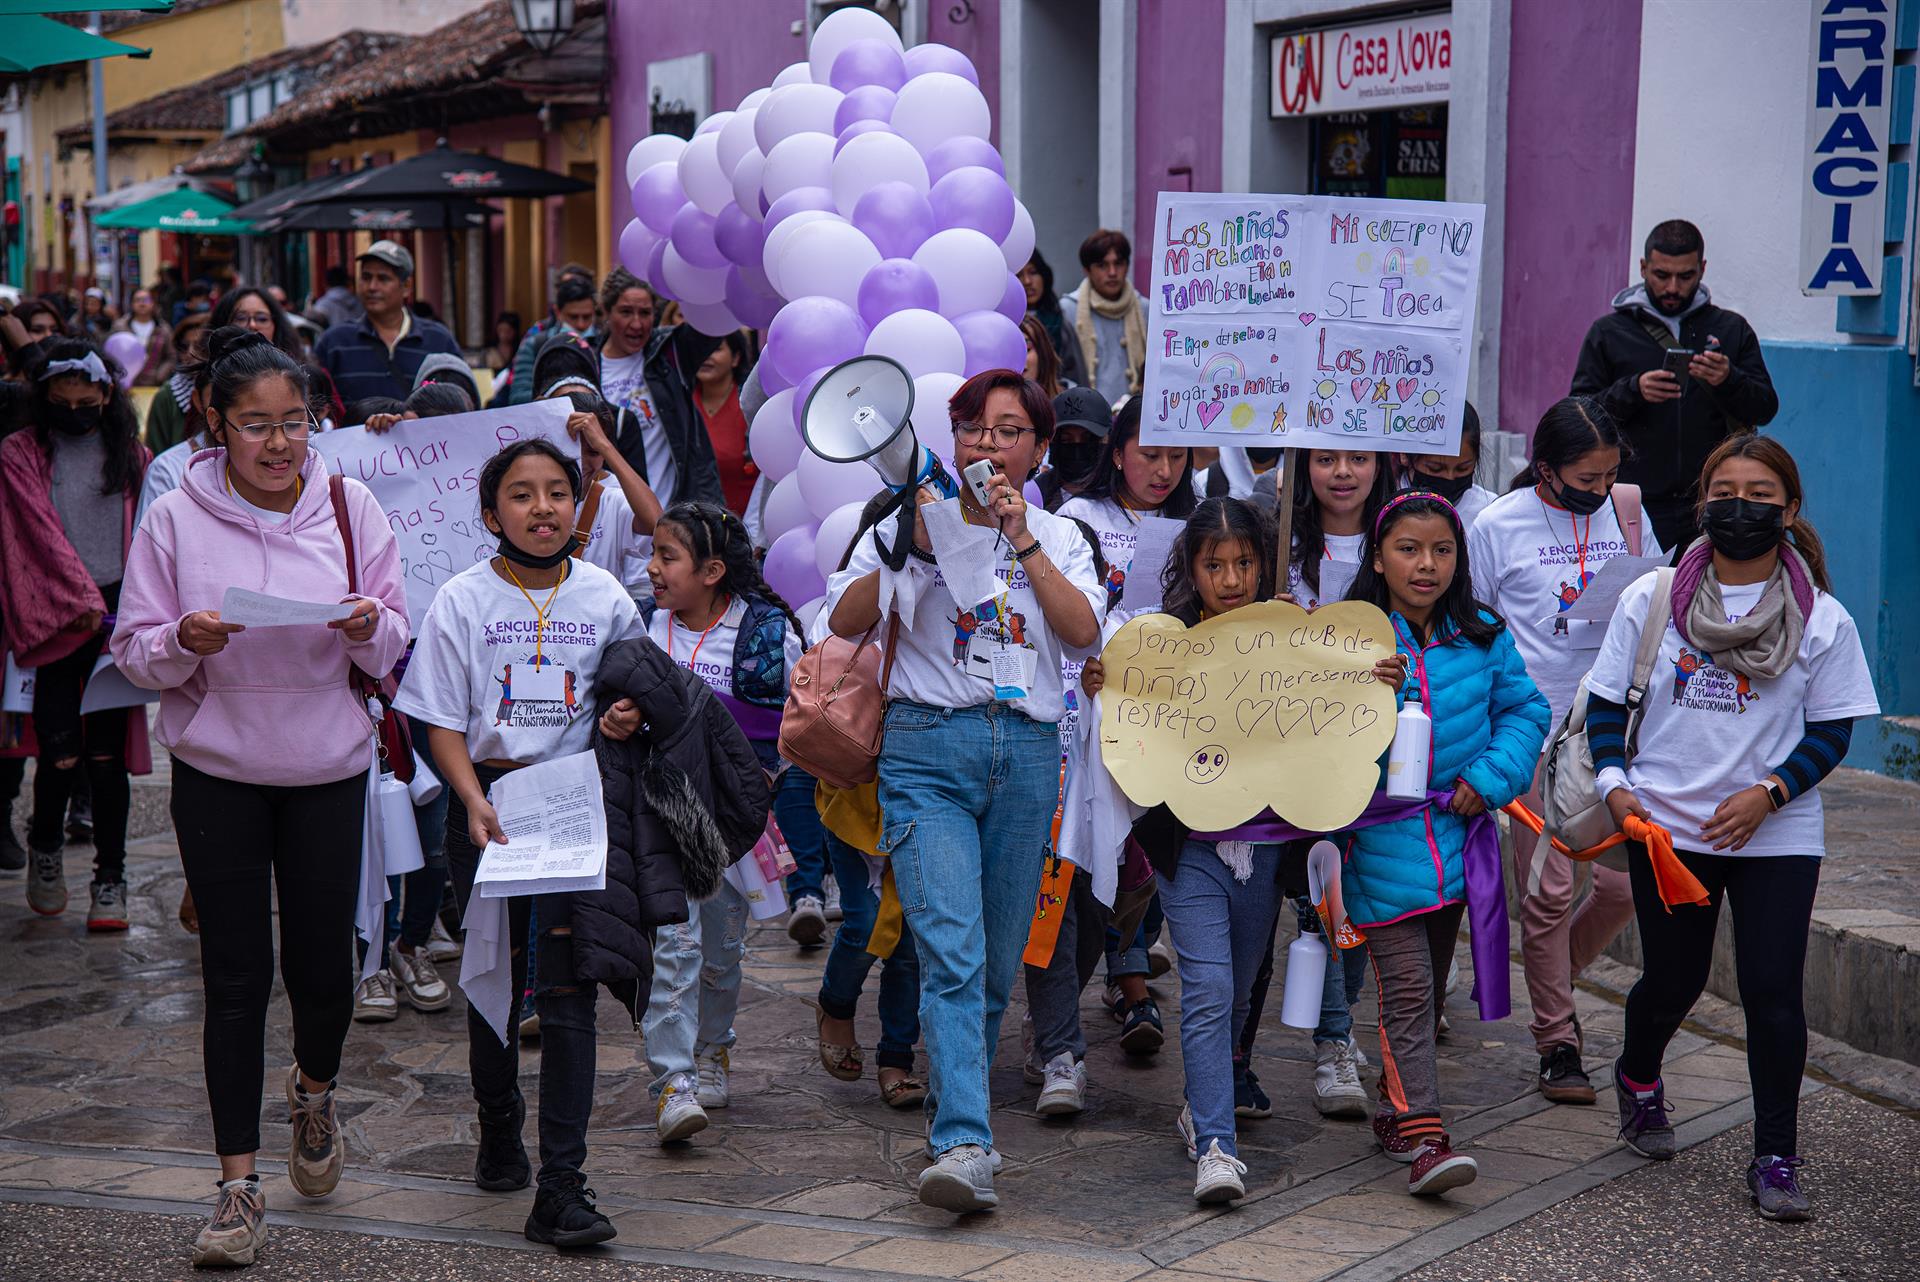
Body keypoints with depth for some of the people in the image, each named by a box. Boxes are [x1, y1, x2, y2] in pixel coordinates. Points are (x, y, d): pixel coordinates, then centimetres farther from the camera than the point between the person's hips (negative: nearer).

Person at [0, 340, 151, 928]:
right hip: (54, 620, -2)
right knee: (62, 752, -7)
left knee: (106, 753, 0)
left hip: (117, 616, 2)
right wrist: (80, 598, -11)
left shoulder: (130, 455, 13)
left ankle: (111, 877, 10)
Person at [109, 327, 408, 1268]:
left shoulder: (351, 507, -1)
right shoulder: (175, 519, -5)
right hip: (218, 773, -1)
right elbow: (134, 654, -2)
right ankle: (239, 1183, 8)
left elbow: (392, 649, 4)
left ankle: (315, 1088, 40)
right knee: (236, 972, 1)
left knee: (322, 962, 5)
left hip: (328, 769, 1)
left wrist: (369, 629, -18)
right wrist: (184, 642, -22)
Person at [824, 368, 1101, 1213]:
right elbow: (846, 622, -3)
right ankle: (965, 1145, -23)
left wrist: (1022, 540, -9)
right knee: (951, 951, -17)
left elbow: (1083, 630, -5)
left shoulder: (1059, 538, 14)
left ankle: (954, 1115, 28)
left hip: (1027, 754, 3)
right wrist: (920, 547, -12)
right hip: (928, 748, -3)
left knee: (999, 960, 9)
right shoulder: (908, 520, 7)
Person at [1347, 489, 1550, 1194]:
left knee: (1430, 984, 17)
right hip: (1382, 841, -5)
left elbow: (1524, 709, 7)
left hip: (1458, 837, 5)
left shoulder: (1484, 635, 1)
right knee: (1407, 988, -9)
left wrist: (1491, 775, -8)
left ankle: (1395, 1106, 34)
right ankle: (1422, 1134, -9)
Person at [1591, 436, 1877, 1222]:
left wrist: (1769, 793, -14)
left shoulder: (1824, 620, -2)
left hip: (1778, 834, -1)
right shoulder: (1649, 599, 0)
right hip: (1665, 826, 1)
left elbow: (1832, 733, 0)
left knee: (1773, 992, -6)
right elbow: (1606, 701, 6)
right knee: (1673, 980, 10)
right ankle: (1637, 1078, 43)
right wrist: (1615, 783, -9)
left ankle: (1776, 1159, 7)